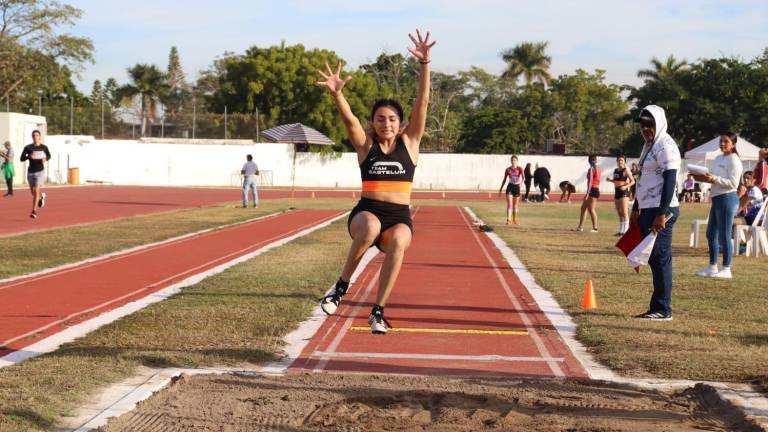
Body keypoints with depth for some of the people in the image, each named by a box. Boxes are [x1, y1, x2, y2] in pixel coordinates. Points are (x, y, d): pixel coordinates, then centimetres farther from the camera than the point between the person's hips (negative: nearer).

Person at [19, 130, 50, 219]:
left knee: (36, 191, -13)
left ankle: (34, 211, -9)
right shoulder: (28, 147, -2)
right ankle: (41, 196, 48)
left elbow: (49, 156, 14)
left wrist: (45, 158, -9)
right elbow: (22, 158, -3)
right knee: (33, 192, 14)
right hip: (31, 172, 2)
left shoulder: (44, 147, -2)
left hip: (40, 171, -2)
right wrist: (29, 156, -22)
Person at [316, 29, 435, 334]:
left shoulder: (409, 142, 6)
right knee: (371, 227, -37)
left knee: (398, 242, -34)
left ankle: (378, 312, -27)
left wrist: (424, 63, -15)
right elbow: (349, 118, -15)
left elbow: (422, 102, -4)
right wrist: (336, 93, -35)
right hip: (366, 212, -1)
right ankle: (341, 287, -18)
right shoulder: (366, 145, 5)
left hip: (399, 217, 1)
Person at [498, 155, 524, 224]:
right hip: (510, 186, 0)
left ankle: (514, 219, 24)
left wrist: (521, 181, -41)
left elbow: (523, 176, -19)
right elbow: (504, 179, 11)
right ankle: (509, 219, -18)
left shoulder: (519, 169, -3)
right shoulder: (508, 169, 2)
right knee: (509, 204, -12)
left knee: (516, 205, 11)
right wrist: (500, 189, 12)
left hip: (517, 187, 0)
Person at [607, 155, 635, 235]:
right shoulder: (615, 170, 15)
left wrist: (626, 186, -26)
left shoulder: (626, 170, -7)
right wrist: (610, 180, 7)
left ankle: (625, 230, -12)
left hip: (624, 192, -8)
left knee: (624, 213, -11)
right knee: (619, 213, 10)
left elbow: (632, 181, -11)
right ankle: (621, 230, 15)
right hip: (617, 192, 8)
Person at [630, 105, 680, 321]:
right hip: (647, 210, 10)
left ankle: (662, 309, -3)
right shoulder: (648, 145, 18)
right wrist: (636, 208, 23)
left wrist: (663, 213, -23)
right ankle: (657, 307, 15)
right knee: (654, 259, 11)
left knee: (660, 258, -7)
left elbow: (670, 180, -18)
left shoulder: (666, 146, -12)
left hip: (661, 210, -10)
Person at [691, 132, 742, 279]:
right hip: (716, 198, 9)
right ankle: (712, 267, 22)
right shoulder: (718, 158, 16)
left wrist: (714, 179, -23)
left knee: (724, 235, -5)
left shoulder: (734, 160, -9)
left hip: (727, 198, -9)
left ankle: (726, 269, 2)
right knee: (711, 233, 13)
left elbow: (733, 183, -16)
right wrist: (704, 178, 0)